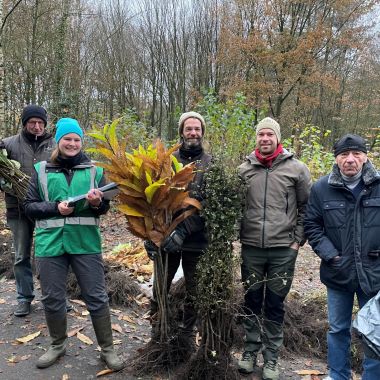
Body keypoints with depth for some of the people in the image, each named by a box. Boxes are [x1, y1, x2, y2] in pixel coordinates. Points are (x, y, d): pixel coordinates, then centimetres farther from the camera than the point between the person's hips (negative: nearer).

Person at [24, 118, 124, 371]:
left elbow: (104, 208, 7)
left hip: (86, 242, -1)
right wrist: (55, 208, -14)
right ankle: (58, 345, 35)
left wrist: (97, 203, -17)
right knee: (52, 298, 12)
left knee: (97, 297, 4)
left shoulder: (94, 170, 5)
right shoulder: (41, 170, 5)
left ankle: (108, 349, 20)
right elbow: (29, 206, 3)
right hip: (50, 243, 1)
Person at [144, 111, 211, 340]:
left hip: (196, 241, -1)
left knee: (194, 294, 12)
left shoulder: (211, 164, -1)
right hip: (165, 238, 1)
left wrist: (183, 231, -20)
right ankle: (156, 335, 30)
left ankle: (188, 336, 30)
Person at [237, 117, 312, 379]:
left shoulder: (297, 168, -2)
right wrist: (239, 236, 4)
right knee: (251, 302, 13)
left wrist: (298, 240, -2)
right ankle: (251, 351, 30)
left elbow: (307, 207, 2)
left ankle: (271, 358, 23)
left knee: (275, 305, 9)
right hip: (251, 248, 2)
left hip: (283, 250, -2)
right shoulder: (244, 170, 4)